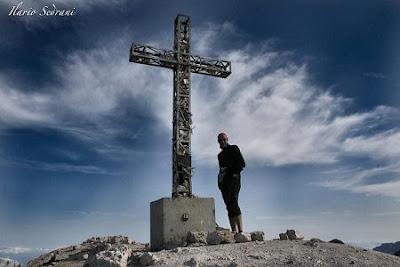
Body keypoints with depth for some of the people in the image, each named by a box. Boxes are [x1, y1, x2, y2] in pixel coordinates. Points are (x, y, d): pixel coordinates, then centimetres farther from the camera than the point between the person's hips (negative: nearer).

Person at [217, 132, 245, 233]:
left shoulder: (233, 148, 9)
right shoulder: (220, 155, 27)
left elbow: (242, 163, 0)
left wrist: (234, 174, -11)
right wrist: (220, 182, 12)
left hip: (232, 180, -7)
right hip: (223, 183, 7)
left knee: (233, 204, -19)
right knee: (229, 207, 0)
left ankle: (240, 230, -23)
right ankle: (234, 231, -2)